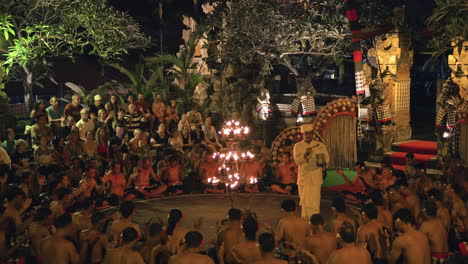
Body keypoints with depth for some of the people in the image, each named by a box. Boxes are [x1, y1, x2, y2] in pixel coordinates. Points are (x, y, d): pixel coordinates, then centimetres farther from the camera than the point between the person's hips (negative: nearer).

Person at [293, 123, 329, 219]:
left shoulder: (320, 145, 5)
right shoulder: (298, 146, 4)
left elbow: (327, 158, 11)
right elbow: (297, 161, -6)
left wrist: (323, 162, -12)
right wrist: (305, 154, -24)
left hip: (315, 178, -1)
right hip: (303, 178, 1)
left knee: (313, 201, -8)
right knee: (304, 201, 8)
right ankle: (305, 219, 23)